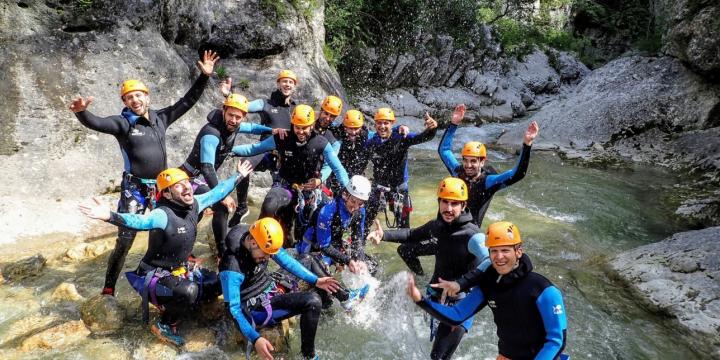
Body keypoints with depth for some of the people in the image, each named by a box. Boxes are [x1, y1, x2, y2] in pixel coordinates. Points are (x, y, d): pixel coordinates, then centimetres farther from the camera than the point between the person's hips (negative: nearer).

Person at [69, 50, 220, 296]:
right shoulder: (122, 123, -7)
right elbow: (95, 123, -24)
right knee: (125, 241, -4)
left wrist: (204, 76, 5)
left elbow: (187, 101, 9)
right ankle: (109, 289, 9)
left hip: (161, 186, 5)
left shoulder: (161, 118, 7)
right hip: (134, 189, -4)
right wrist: (81, 112, -47)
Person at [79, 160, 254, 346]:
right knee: (187, 291, -36)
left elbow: (217, 192, 10)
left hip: (180, 271, 8)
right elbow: (141, 221, -48)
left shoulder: (194, 204, -6)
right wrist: (111, 216, -67)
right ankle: (164, 325, -7)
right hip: (155, 276, -8)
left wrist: (238, 176, 21)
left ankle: (178, 304, 21)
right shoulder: (163, 214, -28)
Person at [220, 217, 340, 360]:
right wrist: (255, 338, -37)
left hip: (271, 294, 6)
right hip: (254, 309, -6)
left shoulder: (266, 242, -11)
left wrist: (315, 280, 2)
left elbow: (287, 261, 4)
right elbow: (233, 308, -27)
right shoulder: (232, 267, -29)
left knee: (313, 300, -15)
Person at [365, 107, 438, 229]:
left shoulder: (401, 138, -12)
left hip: (399, 187, -2)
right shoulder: (370, 143, -4)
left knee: (403, 224, 7)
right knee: (365, 220, 2)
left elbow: (423, 137, -26)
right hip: (379, 187, 2)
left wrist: (431, 128, -45)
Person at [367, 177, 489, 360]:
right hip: (435, 296, 7)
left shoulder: (472, 235, -22)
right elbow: (412, 235, 16)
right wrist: (384, 235, 2)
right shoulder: (436, 226, -1)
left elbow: (490, 263, -36)